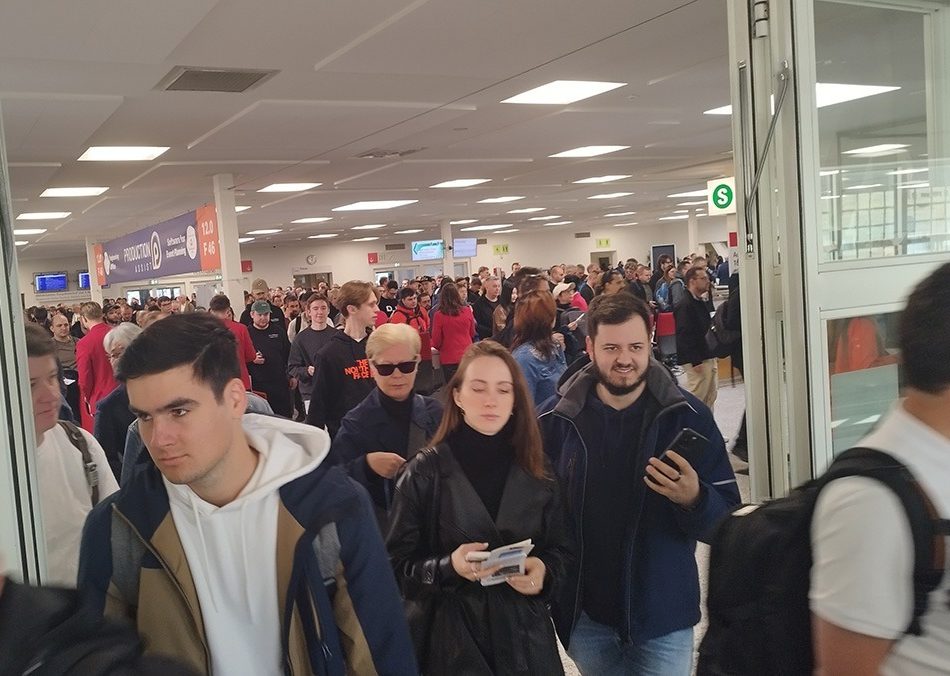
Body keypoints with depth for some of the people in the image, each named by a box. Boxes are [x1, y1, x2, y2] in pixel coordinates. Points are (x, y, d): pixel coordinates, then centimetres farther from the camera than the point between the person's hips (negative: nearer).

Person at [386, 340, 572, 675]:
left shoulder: (536, 475, 2)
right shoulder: (424, 473, -8)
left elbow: (560, 550, 8)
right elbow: (397, 564, -7)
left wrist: (544, 571, -13)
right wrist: (448, 567, -24)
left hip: (525, 636, 3)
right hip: (451, 637, -3)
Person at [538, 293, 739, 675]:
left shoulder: (687, 416, -9)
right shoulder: (555, 418, -7)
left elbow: (728, 519, -9)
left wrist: (694, 500, -28)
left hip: (663, 615, -1)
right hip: (583, 615, 2)